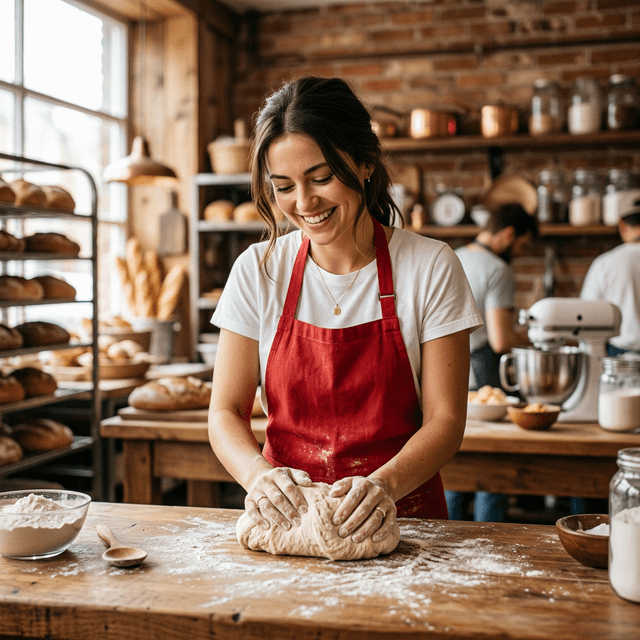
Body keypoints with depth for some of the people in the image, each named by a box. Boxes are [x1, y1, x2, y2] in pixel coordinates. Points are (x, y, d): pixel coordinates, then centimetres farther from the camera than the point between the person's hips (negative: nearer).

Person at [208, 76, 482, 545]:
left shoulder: (430, 268, -4)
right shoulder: (258, 271, 0)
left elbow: (445, 419, -4)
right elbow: (226, 412, 1)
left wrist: (384, 484, -23)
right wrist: (258, 472, -19)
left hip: (397, 521, -1)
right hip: (285, 519, 2)